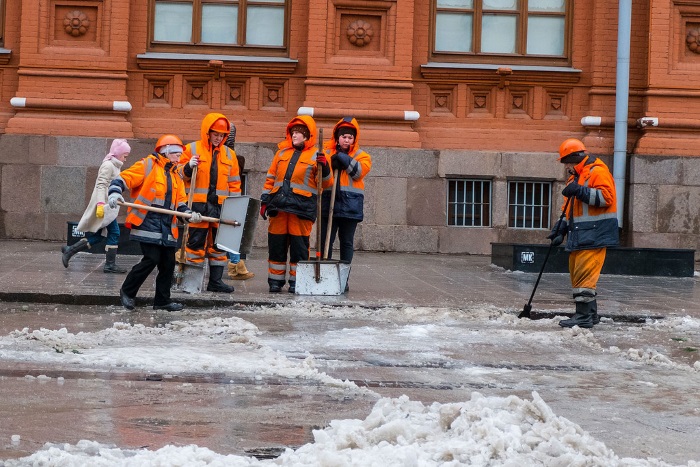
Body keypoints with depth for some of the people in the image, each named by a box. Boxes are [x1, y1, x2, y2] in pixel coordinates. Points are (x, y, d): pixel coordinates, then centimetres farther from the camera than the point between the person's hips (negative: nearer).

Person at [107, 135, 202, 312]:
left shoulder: (175, 176, 21)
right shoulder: (147, 166, 0)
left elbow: (180, 203, 19)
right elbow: (123, 179, -5)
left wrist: (189, 215, 0)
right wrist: (115, 193, -24)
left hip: (167, 227, 7)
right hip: (148, 223, -7)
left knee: (168, 263, 6)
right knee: (151, 259, -13)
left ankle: (162, 300, 18)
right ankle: (127, 291, 5)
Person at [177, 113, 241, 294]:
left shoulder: (229, 154, 15)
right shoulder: (191, 149, 3)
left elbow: (234, 183, 16)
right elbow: (179, 175, 3)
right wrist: (189, 167, -17)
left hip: (221, 206, 4)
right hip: (198, 205, -4)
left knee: (219, 244, 5)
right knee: (195, 243, -1)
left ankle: (215, 280, 12)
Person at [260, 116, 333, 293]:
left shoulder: (316, 156, 4)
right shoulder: (282, 152, 16)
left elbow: (327, 184, 0)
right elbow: (271, 177, 21)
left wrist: (324, 167, -18)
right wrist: (265, 200, 15)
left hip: (302, 207, -4)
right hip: (279, 205, 4)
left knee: (299, 245, -2)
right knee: (276, 244, 5)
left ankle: (296, 281, 8)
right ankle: (275, 280, 14)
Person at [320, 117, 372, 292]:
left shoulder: (362, 156, 8)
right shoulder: (327, 152, 11)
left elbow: (359, 172, -10)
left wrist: (343, 158, -16)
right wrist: (332, 163, -14)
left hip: (350, 204, -1)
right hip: (329, 201, 1)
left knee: (347, 242, 6)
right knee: (325, 241, 0)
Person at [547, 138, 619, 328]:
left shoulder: (598, 171, -7)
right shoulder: (575, 176, 24)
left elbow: (605, 197, -20)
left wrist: (580, 191, -24)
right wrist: (561, 228, 17)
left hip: (593, 235, -10)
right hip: (578, 237, 10)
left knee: (585, 276, -13)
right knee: (577, 275, 10)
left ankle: (584, 317, -13)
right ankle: (590, 313, 18)